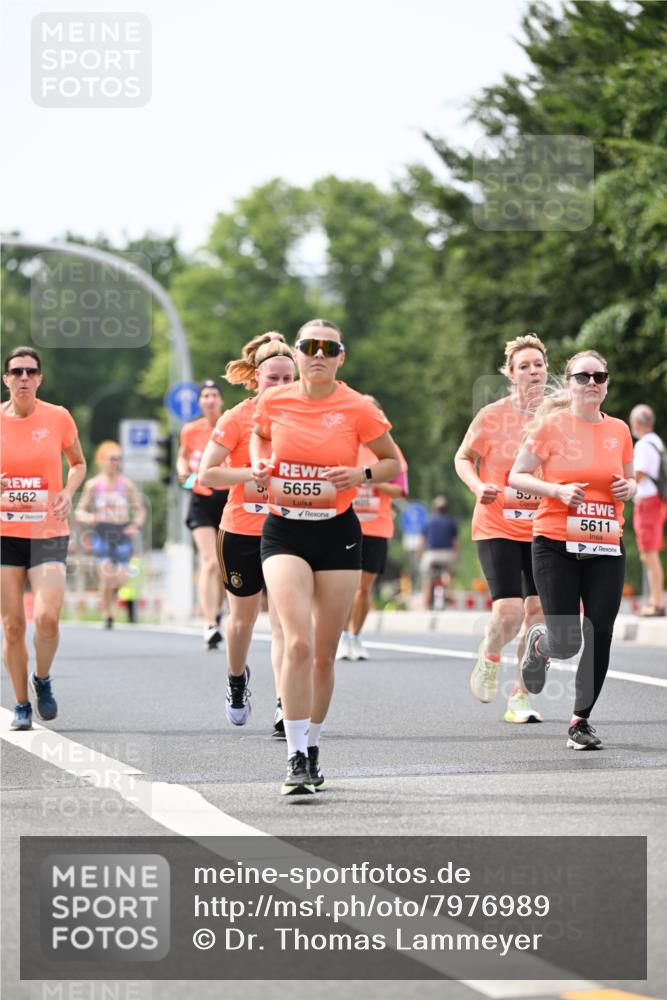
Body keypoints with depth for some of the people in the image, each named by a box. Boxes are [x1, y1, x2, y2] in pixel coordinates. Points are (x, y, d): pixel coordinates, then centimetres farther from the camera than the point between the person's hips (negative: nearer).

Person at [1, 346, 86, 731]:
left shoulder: (58, 417, -1)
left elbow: (79, 463, 14)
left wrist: (68, 492, -5)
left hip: (49, 532, -1)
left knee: (47, 617, -17)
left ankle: (43, 680, 12)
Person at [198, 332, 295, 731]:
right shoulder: (237, 419, -6)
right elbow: (206, 474, -9)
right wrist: (252, 474, -20)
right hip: (242, 532, -1)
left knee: (284, 620, -11)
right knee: (244, 617, 14)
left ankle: (284, 709, -16)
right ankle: (237, 681, 42)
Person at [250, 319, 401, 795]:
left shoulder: (358, 408, -6)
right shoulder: (274, 402, -1)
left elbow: (394, 463, 6)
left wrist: (361, 474, -14)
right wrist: (260, 466, 2)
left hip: (338, 532, 1)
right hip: (285, 532, 0)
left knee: (325, 653, 7)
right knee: (299, 641, -18)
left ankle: (312, 747, 27)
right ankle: (297, 759, -14)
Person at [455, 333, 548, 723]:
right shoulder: (493, 415, -7)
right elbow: (463, 458, 6)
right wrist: (478, 487, -13)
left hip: (542, 528, 3)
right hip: (498, 527, -3)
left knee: (537, 611, 1)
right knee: (508, 611, -14)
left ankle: (520, 697, 14)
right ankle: (489, 657, 20)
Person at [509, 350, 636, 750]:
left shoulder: (619, 430, 8)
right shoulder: (552, 424, -3)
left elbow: (630, 481, 22)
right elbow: (516, 476, -2)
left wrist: (629, 488, -2)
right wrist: (558, 490, -16)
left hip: (607, 548, 3)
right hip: (556, 544, -3)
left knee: (600, 636, -3)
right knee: (566, 644, -6)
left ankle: (582, 720, 13)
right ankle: (540, 642, 32)